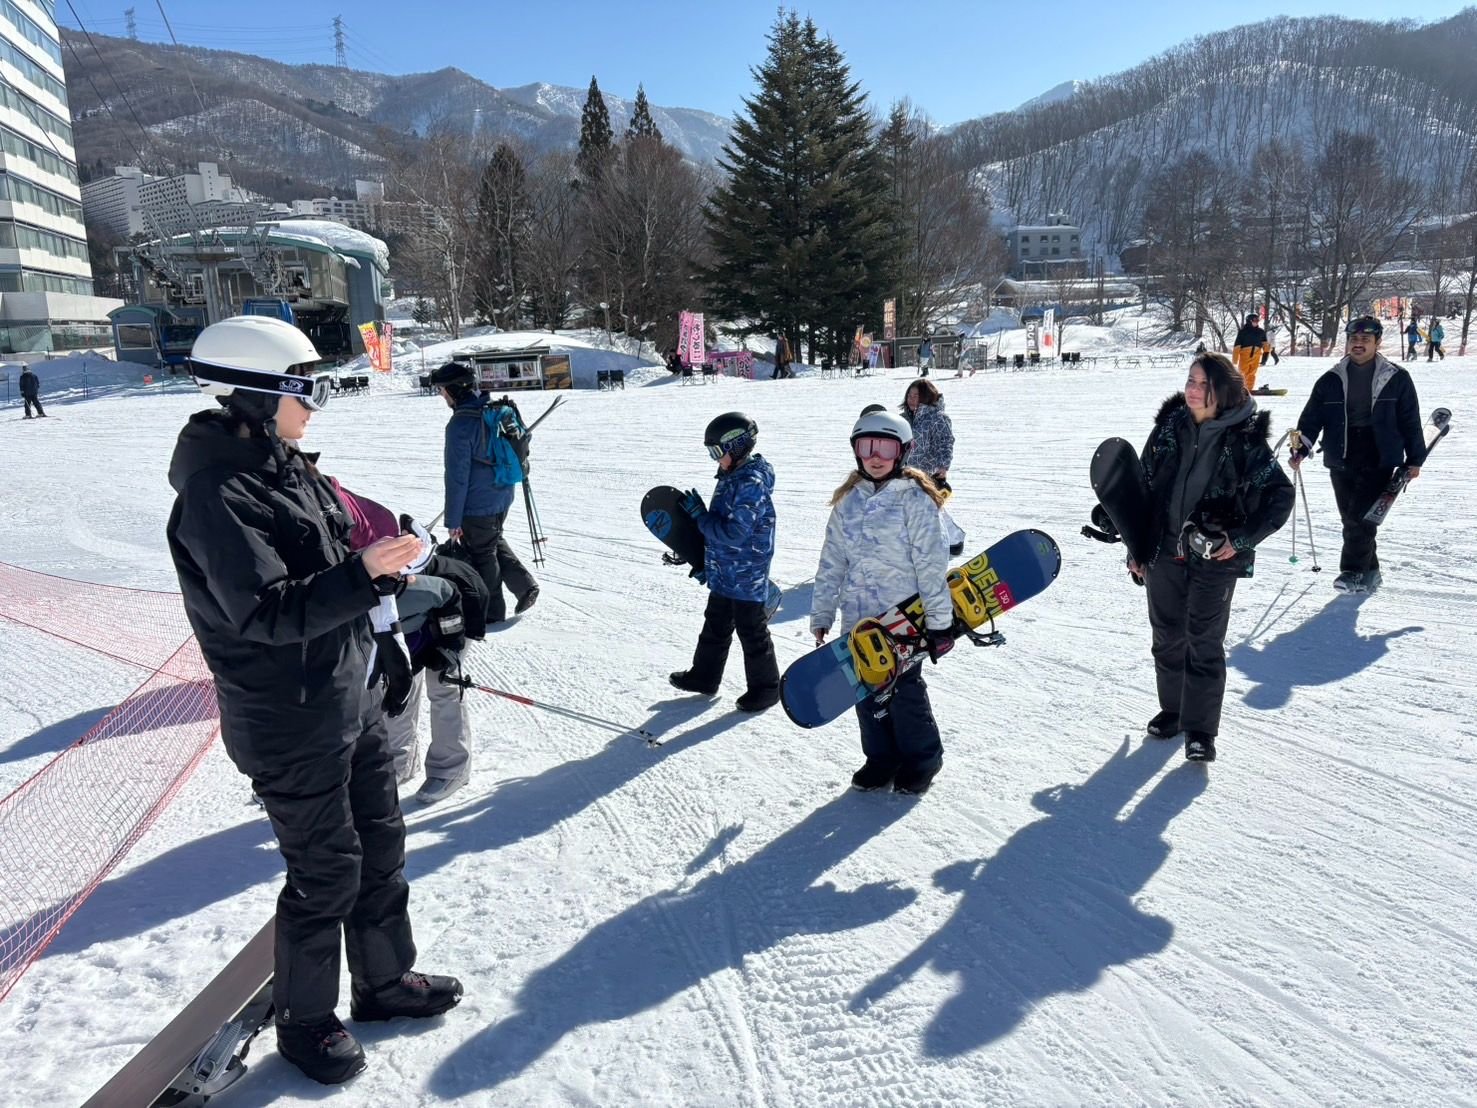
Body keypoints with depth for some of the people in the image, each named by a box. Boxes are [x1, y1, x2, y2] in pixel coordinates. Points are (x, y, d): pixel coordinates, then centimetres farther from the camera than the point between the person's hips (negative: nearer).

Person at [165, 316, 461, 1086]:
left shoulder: (286, 467, 7)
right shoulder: (218, 494, -21)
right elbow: (267, 612, -28)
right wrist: (363, 573, -33)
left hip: (352, 698, 9)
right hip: (292, 724, -9)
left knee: (380, 845, 19)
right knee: (327, 872, 6)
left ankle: (385, 981, 39)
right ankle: (305, 1020, 30)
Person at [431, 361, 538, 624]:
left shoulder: (460, 424, -23)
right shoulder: (499, 410, 0)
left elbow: (457, 476, -20)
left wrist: (453, 519, -13)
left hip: (477, 506, -8)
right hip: (503, 497, 8)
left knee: (481, 555, 10)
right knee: (495, 542, 28)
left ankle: (492, 612, 23)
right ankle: (525, 585, 19)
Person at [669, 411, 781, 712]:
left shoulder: (752, 484, -23)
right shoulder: (731, 477, 7)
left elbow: (734, 533, -28)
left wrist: (700, 515, -18)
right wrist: (697, 556, 17)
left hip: (746, 577, -9)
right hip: (723, 574, 9)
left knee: (752, 632, 5)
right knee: (715, 627, 21)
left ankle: (765, 687, 20)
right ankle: (704, 676, 36)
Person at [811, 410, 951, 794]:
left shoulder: (915, 500, -8)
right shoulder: (847, 502, 7)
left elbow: (930, 563, -10)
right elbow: (831, 562, 10)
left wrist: (938, 619, -11)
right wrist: (821, 614, 10)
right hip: (858, 618, 5)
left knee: (904, 690, 4)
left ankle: (921, 759, 24)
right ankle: (881, 757, 29)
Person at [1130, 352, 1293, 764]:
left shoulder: (1245, 438, -8)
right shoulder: (1169, 428, 1)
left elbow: (1280, 495, -4)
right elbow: (1143, 487, 7)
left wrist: (1241, 539, -13)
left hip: (1215, 559, -3)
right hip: (1164, 552, 4)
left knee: (1204, 642, 0)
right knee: (1168, 637, 14)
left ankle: (1200, 729, 8)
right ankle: (1173, 708, 30)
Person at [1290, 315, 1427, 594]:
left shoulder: (1396, 378, 3)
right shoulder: (1331, 380, 7)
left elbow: (1410, 421, 6)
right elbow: (1312, 417, 6)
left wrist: (1414, 459, 6)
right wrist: (1302, 448, -7)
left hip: (1379, 459, -3)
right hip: (1341, 460, 3)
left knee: (1362, 516, -12)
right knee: (1350, 517, 6)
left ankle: (1353, 571, -7)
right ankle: (1369, 570, 18)